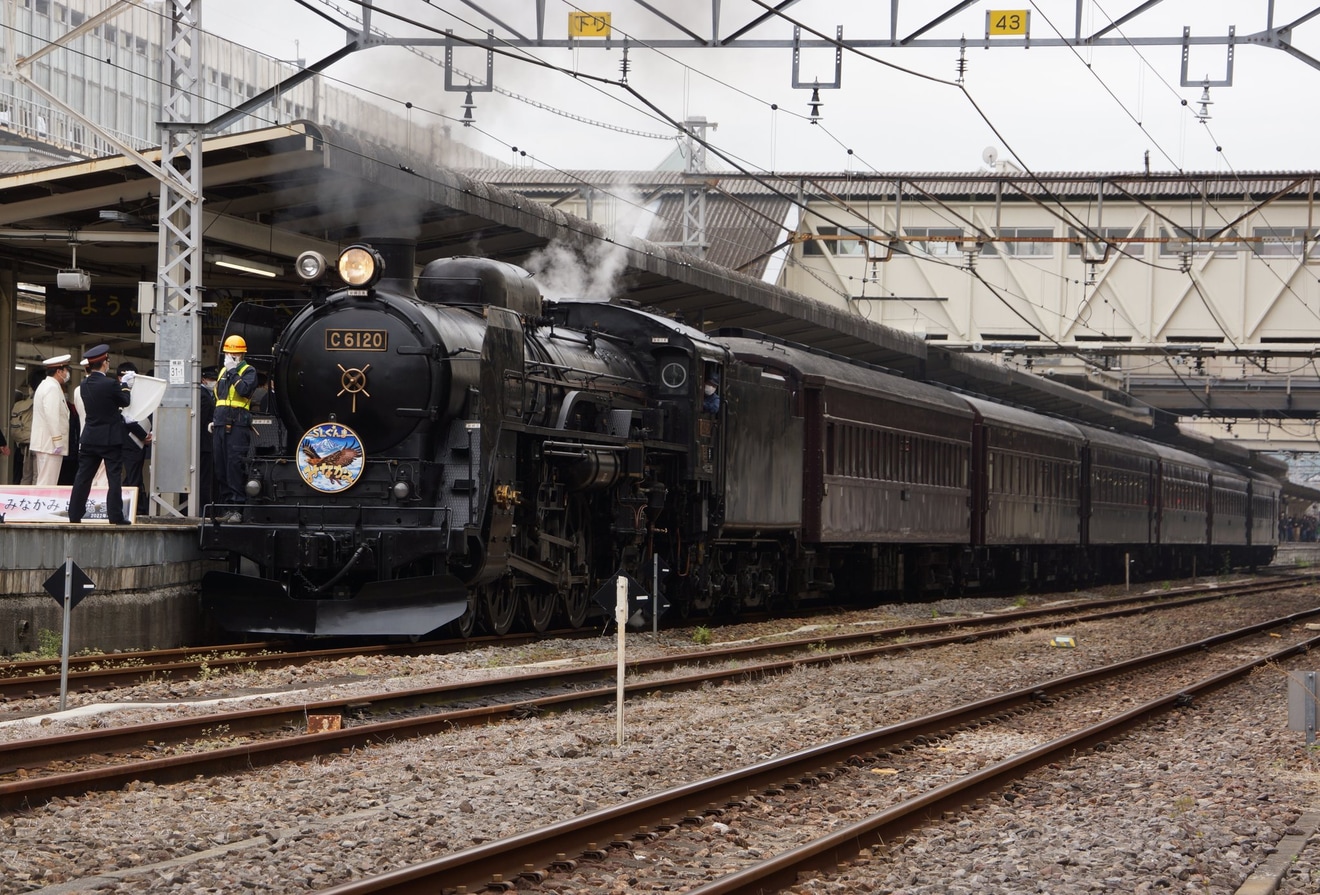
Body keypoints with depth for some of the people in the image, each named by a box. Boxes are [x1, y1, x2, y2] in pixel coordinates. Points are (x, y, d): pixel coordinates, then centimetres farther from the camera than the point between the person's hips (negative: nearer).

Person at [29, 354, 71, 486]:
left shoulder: (45, 386, 20)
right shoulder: (52, 387, -13)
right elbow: (52, 416, -21)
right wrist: (58, 441, -20)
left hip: (44, 444, 10)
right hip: (50, 444, -10)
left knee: (42, 482, 10)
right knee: (47, 484, -11)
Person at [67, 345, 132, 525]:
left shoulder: (84, 385, 3)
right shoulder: (110, 384, -16)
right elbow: (125, 401, 0)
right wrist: (125, 385, 17)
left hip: (90, 438, 5)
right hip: (110, 438, -5)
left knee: (83, 477, 8)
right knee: (114, 477, 0)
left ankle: (74, 515, 9)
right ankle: (115, 516, -2)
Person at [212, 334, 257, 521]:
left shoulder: (248, 371, 1)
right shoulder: (223, 372, 22)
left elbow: (244, 390, -19)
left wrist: (233, 372, -12)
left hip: (238, 426, -7)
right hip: (221, 426, 7)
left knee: (235, 465, -13)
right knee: (221, 468, 6)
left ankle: (238, 507, -15)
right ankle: (226, 504, 10)